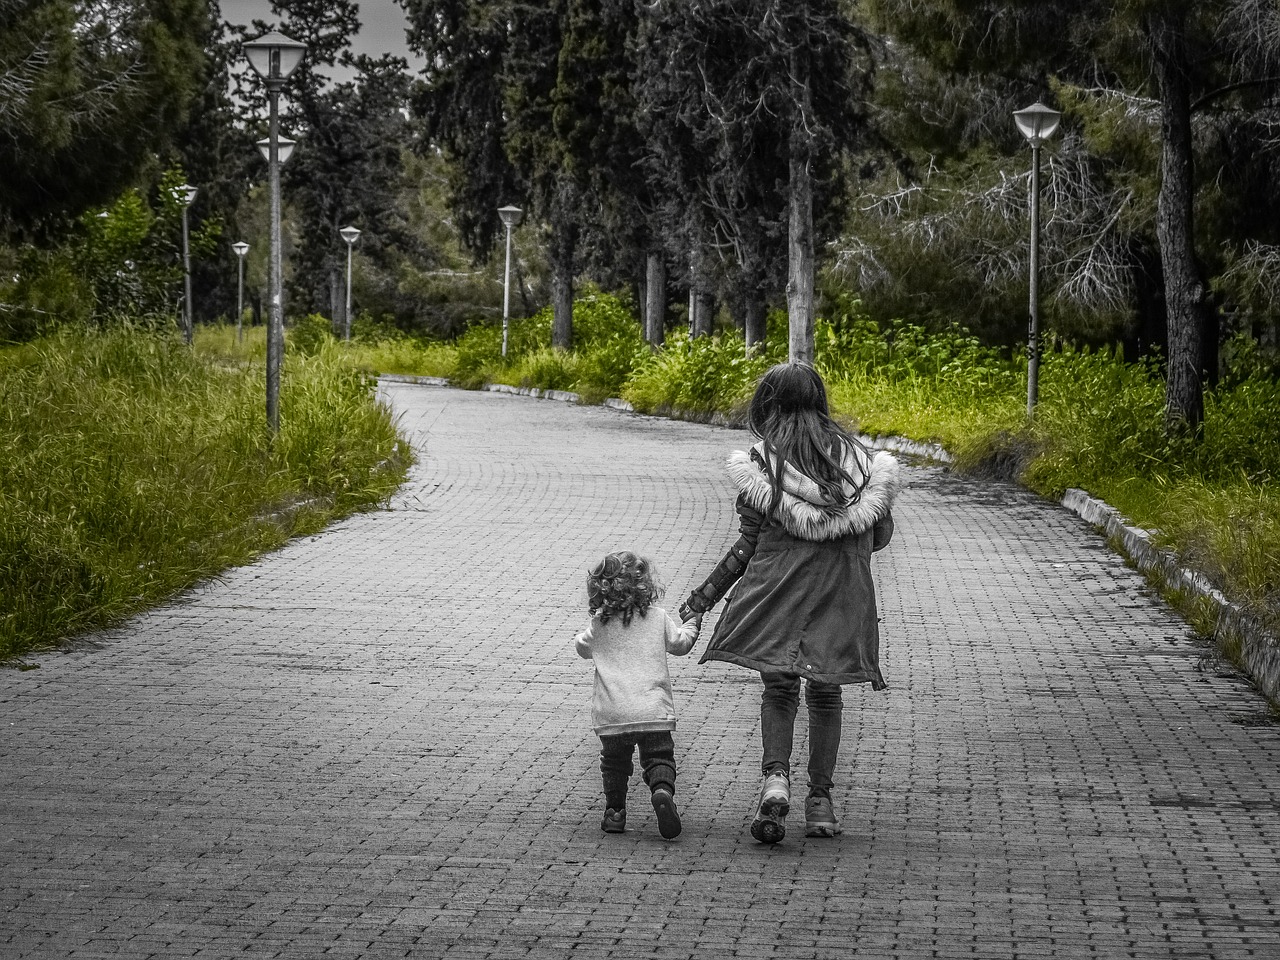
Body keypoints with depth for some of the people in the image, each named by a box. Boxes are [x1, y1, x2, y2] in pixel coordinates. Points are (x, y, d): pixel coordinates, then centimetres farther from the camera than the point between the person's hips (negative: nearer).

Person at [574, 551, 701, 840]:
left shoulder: (599, 623, 3)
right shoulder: (657, 617, 2)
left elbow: (583, 647, 19)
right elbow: (680, 643, 16)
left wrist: (582, 636, 41)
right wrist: (692, 623, 35)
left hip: (611, 713, 1)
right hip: (652, 707, -1)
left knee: (614, 762, 17)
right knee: (658, 757, 2)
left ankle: (615, 812, 15)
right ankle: (663, 791, -25)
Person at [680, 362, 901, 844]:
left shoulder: (761, 462, -3)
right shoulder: (856, 457, 7)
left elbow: (748, 545, -5)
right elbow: (880, 535, 10)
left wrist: (702, 599, 3)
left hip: (780, 587, -2)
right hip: (841, 593, 2)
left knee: (779, 687, 6)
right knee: (825, 692, 13)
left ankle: (775, 778, -17)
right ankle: (820, 797, 11)